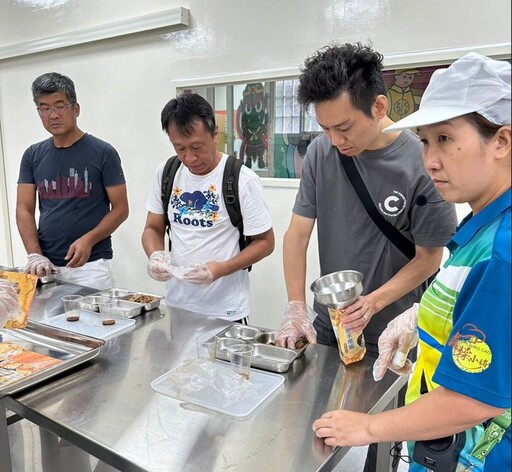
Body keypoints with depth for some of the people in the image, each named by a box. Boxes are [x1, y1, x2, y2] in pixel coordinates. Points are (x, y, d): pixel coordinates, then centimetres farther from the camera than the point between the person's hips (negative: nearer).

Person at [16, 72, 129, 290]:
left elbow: (120, 208, -4)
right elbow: (24, 209, 6)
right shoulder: (33, 156, 8)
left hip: (90, 264, -3)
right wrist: (35, 255, -8)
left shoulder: (102, 153, -3)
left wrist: (89, 240, -18)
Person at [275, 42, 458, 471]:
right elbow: (298, 233, -4)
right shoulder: (321, 152, -8)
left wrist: (372, 303, -21)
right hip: (327, 330, 3)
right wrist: (296, 308, -10)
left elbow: (429, 258, -10)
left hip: (389, 338, -3)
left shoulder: (422, 163, -18)